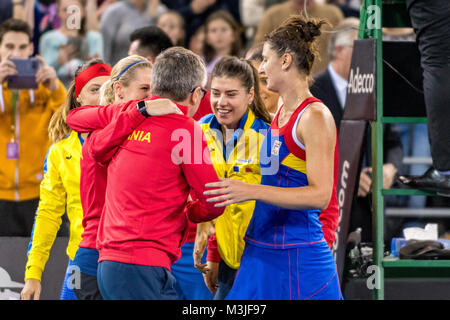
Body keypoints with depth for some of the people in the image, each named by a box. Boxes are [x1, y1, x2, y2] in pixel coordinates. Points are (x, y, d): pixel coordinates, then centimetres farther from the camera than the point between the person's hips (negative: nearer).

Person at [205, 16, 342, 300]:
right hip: (260, 252, 9)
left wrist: (251, 191, -26)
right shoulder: (278, 116, 14)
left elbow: (320, 196, -21)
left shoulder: (315, 116, -13)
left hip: (298, 256, -9)